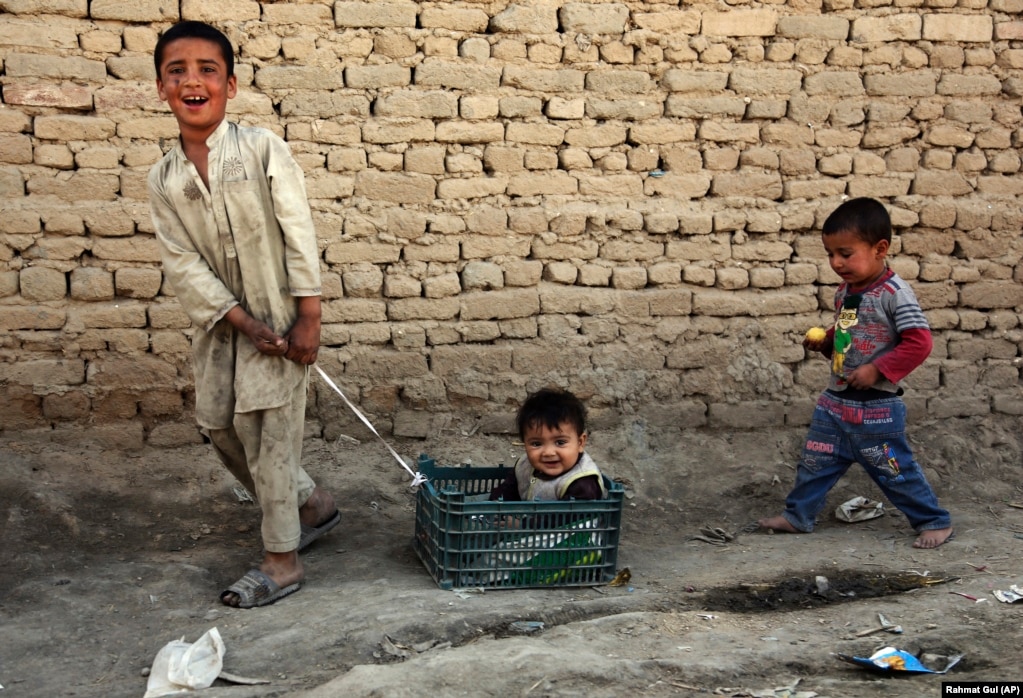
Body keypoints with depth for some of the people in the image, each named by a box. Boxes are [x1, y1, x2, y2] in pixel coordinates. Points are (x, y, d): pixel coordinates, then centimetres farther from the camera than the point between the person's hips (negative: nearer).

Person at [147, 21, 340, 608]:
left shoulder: (263, 150, -9)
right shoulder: (164, 180, 1)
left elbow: (299, 236, -11)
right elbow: (184, 264, -5)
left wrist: (308, 320, -14)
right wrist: (245, 324, -15)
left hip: (280, 315, -5)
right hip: (223, 322, 6)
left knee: (268, 432, -4)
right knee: (218, 423, 12)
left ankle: (283, 561, 9)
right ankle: (313, 504, 32)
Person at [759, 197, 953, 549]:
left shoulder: (894, 293, -19)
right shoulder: (844, 291, 6)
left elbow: (919, 343, -21)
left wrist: (877, 370, -23)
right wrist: (824, 343, 3)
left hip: (877, 405, -7)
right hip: (836, 400, 7)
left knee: (894, 469, 4)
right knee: (816, 462, 14)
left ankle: (934, 521, 21)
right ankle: (797, 515, 28)